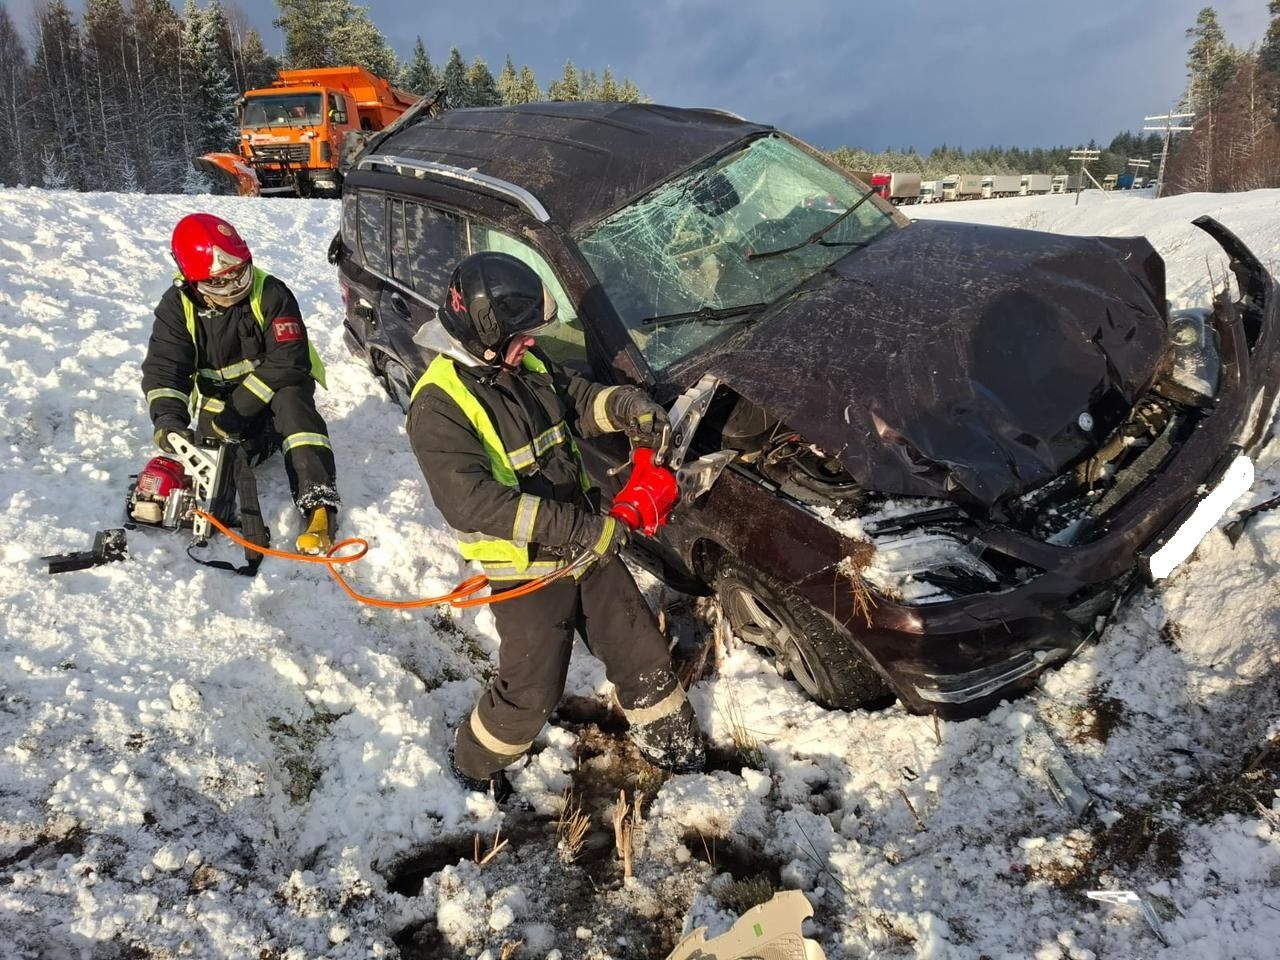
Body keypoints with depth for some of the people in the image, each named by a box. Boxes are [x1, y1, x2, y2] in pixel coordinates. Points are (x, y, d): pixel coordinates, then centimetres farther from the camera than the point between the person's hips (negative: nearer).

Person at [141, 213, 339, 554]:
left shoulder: (271, 294, -21)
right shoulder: (178, 305, -10)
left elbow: (288, 362, -26)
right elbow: (163, 367, -16)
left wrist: (237, 411, -29)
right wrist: (168, 419, -36)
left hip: (275, 390, -4)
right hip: (219, 401, 4)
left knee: (290, 399, -37)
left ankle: (318, 504, -45)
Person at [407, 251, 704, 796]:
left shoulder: (526, 364, -2)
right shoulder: (439, 407, -24)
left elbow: (578, 399, 14)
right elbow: (471, 502, -34)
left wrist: (625, 406, -10)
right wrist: (582, 528, -36)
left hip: (588, 550, 7)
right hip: (526, 574, -7)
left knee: (641, 651, 16)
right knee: (532, 691, 7)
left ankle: (670, 744, 41)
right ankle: (474, 763, 37)